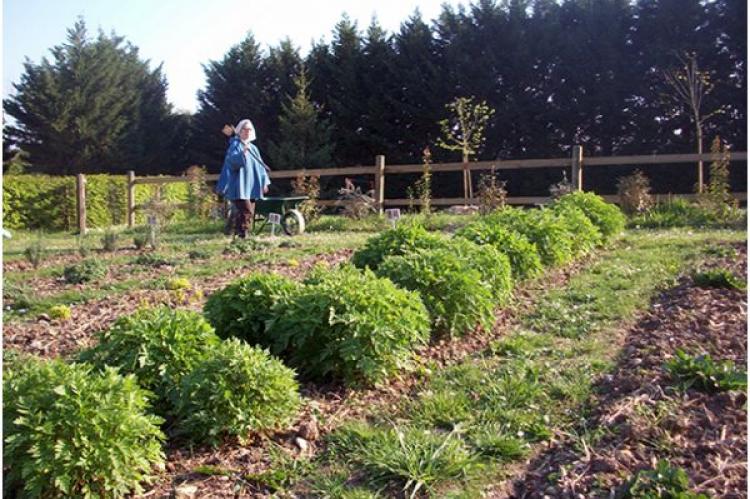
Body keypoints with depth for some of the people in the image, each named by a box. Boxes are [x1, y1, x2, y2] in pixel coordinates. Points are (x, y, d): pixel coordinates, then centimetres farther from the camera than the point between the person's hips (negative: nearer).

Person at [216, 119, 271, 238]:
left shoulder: (253, 148, 18)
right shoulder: (235, 145, -3)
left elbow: (260, 166, 19)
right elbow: (233, 160, -21)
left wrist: (264, 182, 12)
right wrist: (243, 153, -38)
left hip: (251, 186, 8)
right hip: (239, 185, -7)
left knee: (250, 212, 6)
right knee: (246, 211, -18)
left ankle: (238, 234, 14)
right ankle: (242, 235, -15)